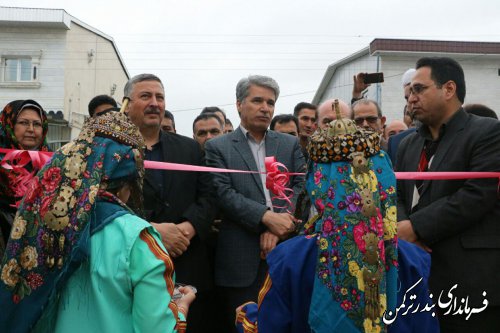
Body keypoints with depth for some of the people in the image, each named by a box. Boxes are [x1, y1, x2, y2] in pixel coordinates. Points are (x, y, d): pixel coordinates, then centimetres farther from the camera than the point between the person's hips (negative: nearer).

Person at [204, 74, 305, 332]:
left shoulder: (290, 144, 13)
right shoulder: (218, 147, 4)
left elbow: (300, 186, 2)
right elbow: (224, 193, -8)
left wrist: (278, 227, -13)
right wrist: (266, 217, -19)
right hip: (241, 258, -2)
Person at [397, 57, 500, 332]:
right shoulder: (408, 144, 17)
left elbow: (477, 196, -16)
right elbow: (397, 196, 11)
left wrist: (415, 228, -17)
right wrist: (401, 227, -10)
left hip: (471, 281, -6)